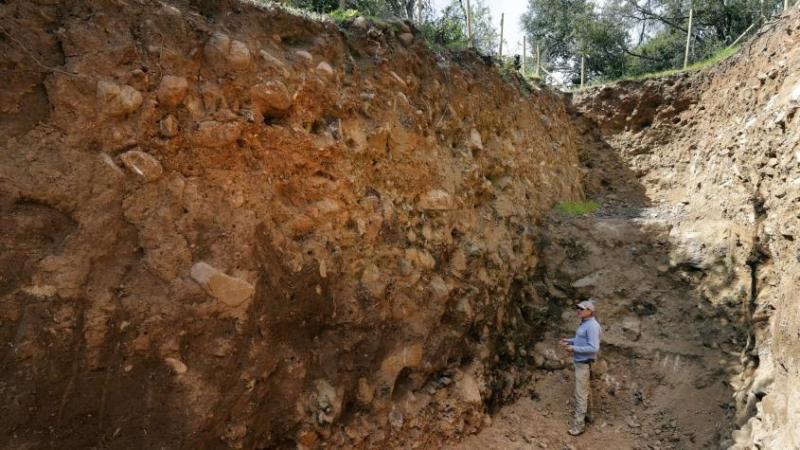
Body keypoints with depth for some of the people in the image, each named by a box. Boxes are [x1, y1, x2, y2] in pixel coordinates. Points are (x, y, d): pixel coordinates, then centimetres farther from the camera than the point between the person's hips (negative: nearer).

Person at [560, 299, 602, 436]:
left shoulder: (592, 326, -23)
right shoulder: (585, 323, 8)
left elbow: (594, 348, -27)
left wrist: (574, 348, -24)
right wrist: (569, 340, 7)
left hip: (584, 363, -10)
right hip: (580, 361, 10)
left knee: (580, 393, -5)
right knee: (585, 389, 22)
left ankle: (579, 423, 1)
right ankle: (587, 413, 36)